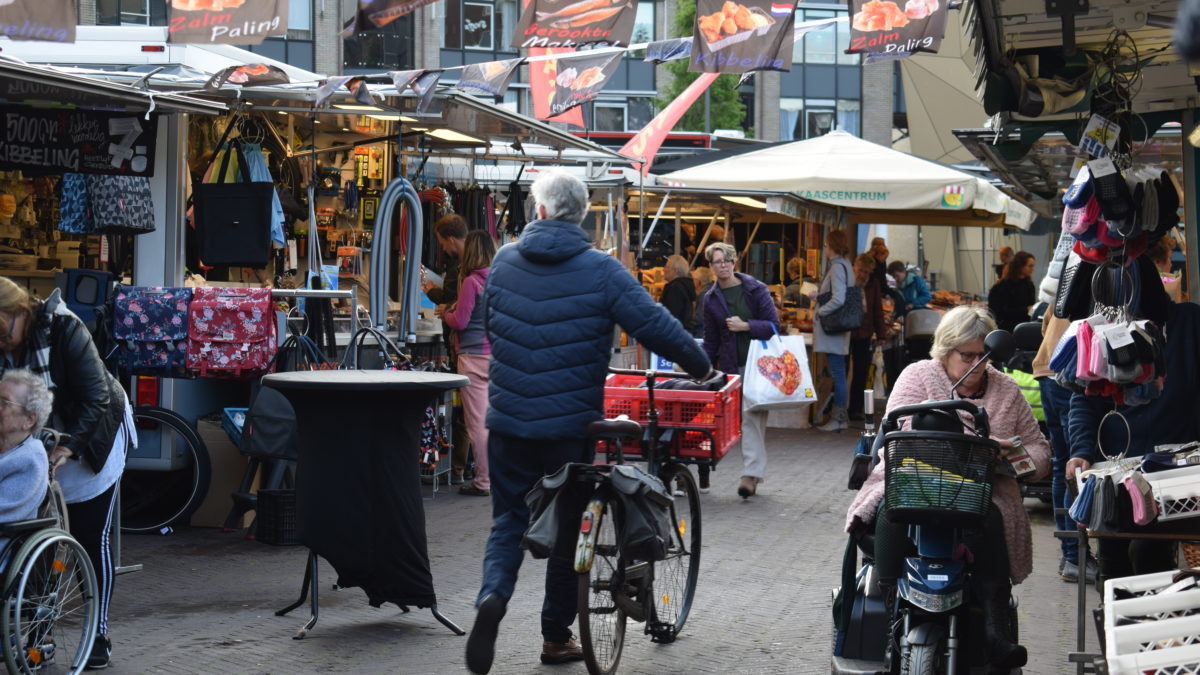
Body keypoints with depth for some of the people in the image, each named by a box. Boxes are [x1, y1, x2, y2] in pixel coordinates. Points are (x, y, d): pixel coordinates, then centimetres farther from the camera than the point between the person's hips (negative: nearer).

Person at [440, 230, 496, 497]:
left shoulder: (471, 282, -12)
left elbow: (460, 322, -11)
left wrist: (445, 314, 11)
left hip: (474, 355, -6)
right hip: (498, 354, 6)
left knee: (477, 422, -1)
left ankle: (483, 482, 1)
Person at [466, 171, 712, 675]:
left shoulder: (504, 261, 1)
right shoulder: (600, 270, -11)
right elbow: (655, 326, -12)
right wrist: (700, 367, 4)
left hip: (508, 420, 2)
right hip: (571, 424, -2)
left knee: (508, 520, 13)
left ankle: (493, 596, -15)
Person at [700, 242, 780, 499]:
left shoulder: (756, 289, 3)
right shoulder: (711, 299, 12)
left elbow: (773, 325, 0)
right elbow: (710, 342, 17)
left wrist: (746, 326, -11)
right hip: (731, 367, 3)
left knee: (752, 417, -12)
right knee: (747, 421, -2)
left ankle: (751, 473, -16)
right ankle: (753, 474, 1)